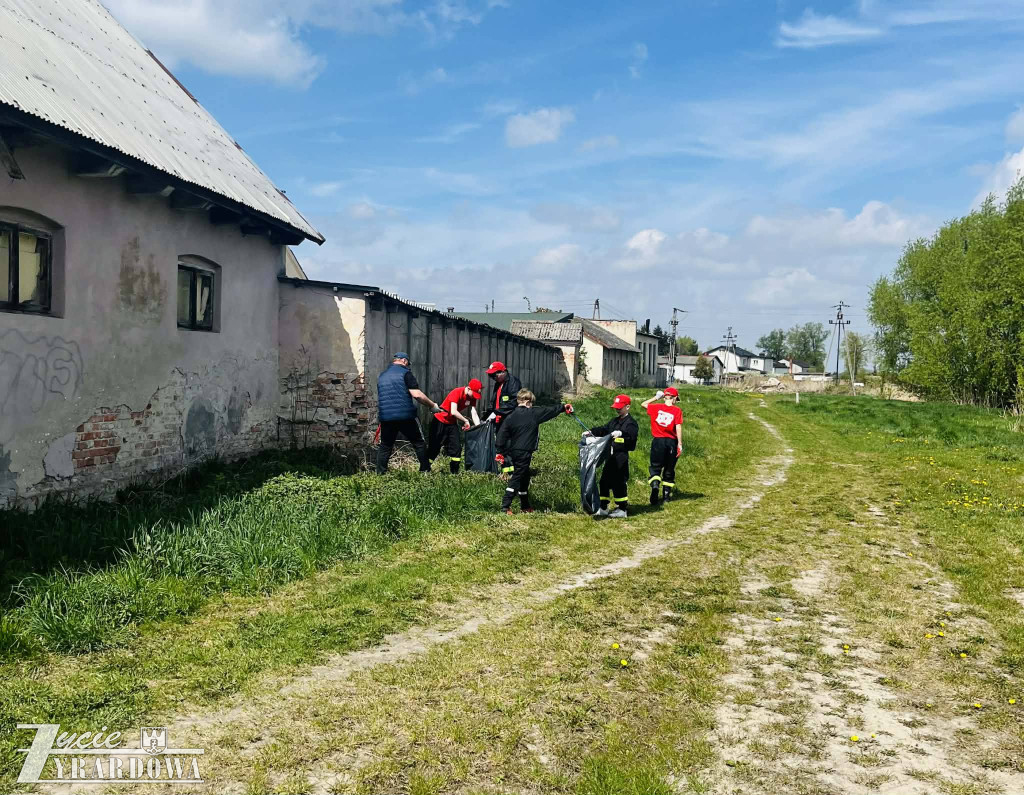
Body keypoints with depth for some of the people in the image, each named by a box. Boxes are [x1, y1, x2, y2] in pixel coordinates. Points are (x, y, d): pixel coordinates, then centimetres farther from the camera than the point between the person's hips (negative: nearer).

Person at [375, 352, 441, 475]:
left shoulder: (382, 376, 17)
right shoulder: (405, 373, -2)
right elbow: (417, 394, -11)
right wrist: (433, 405, -3)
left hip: (385, 417, 5)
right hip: (405, 416, -5)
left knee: (385, 446, 11)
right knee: (419, 443, 7)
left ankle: (380, 474, 7)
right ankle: (425, 470, 7)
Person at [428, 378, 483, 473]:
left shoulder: (472, 397, -5)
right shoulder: (457, 392, -25)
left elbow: (474, 414, -9)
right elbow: (453, 412, -30)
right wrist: (466, 421, -21)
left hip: (452, 423, 7)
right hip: (440, 420, -7)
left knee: (456, 447, 0)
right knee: (434, 447, -4)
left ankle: (454, 473, 6)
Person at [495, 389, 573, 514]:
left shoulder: (510, 417, 5)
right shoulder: (533, 413, -8)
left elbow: (502, 435, 2)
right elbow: (550, 411, 4)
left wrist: (500, 451, 6)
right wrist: (563, 408, 18)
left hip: (513, 451, 6)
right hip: (525, 452, -6)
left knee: (524, 478, 18)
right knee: (516, 479, -5)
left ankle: (525, 506, 27)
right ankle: (506, 506, -10)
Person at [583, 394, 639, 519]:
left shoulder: (631, 423, -7)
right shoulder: (614, 421, 19)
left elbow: (632, 434, -25)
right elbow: (603, 430, 12)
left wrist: (621, 433, -42)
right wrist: (591, 432, -4)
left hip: (621, 456, -8)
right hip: (610, 455, 8)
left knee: (619, 482, -4)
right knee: (604, 481, 10)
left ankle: (622, 510, 6)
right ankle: (603, 508, 17)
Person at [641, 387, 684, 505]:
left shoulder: (656, 407, 0)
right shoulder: (677, 410, -6)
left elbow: (643, 404, 18)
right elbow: (678, 428, -11)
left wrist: (656, 397, 25)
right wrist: (680, 444, -8)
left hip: (658, 441, 1)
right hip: (671, 442, 0)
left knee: (655, 467, 5)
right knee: (669, 469, 13)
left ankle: (655, 486, -22)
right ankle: (666, 494, 17)